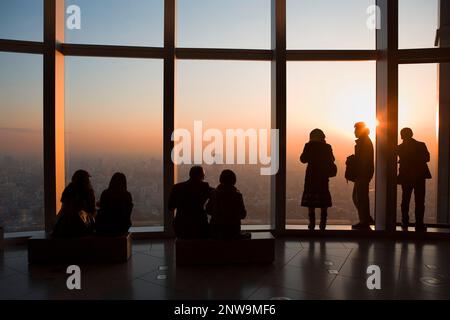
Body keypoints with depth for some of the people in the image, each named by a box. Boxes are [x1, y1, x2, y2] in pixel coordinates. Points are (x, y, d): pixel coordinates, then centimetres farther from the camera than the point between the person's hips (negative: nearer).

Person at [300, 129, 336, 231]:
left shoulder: (309, 146, -7)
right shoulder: (327, 147, 1)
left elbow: (303, 159, -2)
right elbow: (331, 160, 9)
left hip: (312, 175, -3)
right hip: (323, 176, 3)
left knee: (310, 200, 3)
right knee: (323, 200, 10)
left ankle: (312, 223, -1)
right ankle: (323, 223, 9)